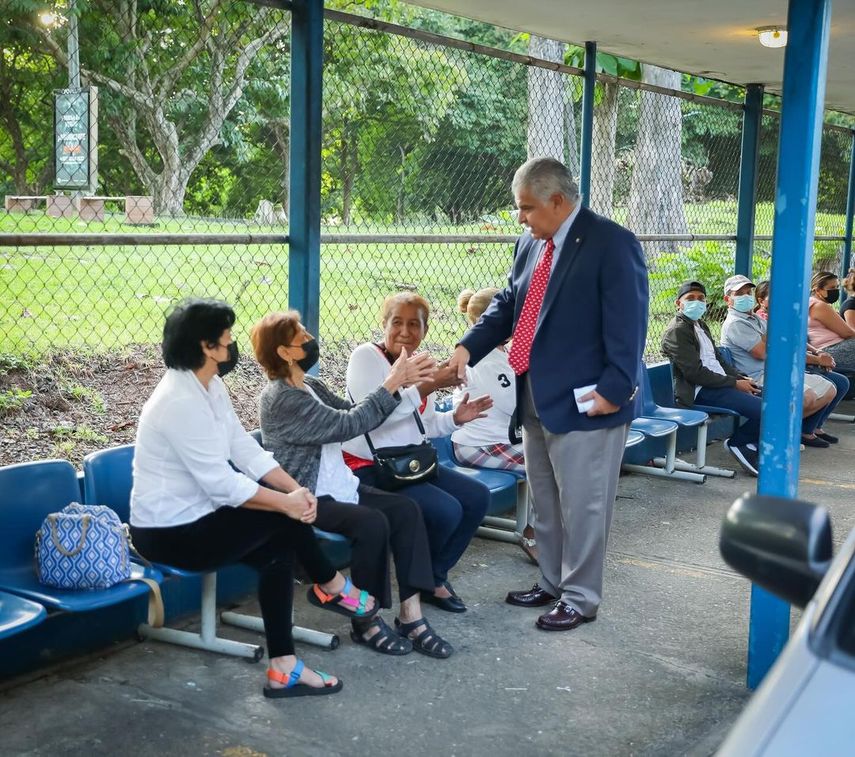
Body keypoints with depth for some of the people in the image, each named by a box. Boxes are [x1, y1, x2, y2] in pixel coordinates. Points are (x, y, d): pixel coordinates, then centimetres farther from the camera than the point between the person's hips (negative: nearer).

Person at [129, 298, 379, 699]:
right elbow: (222, 484, -27)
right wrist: (286, 502, -19)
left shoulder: (210, 386, 5)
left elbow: (245, 448, 3)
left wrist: (295, 488, -10)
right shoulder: (180, 403, -26)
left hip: (193, 516, 10)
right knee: (284, 518, -12)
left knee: (277, 549, -3)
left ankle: (283, 668, 0)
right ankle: (332, 587, 12)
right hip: (168, 534, -9)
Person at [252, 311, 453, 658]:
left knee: (405, 508, -10)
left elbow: (351, 411, 8)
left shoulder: (310, 385, 13)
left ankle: (411, 615, -11)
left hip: (338, 486, 9)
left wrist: (399, 382, -4)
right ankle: (366, 622, -11)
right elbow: (348, 425, -22)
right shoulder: (282, 398, -17)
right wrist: (391, 384, -17)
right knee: (373, 522, -29)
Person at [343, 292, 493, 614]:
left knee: (477, 497, 2)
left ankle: (436, 576, 15)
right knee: (446, 511, -22)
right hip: (369, 469, -9)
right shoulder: (367, 356, -12)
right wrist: (428, 386, -30)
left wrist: (455, 418, 0)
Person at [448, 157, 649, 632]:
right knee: (546, 502, 19)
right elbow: (508, 305, 16)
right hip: (538, 398, 8)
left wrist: (613, 389, -22)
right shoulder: (531, 244, 11)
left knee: (582, 505, 2)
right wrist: (468, 347, 1)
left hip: (584, 401, -8)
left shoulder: (612, 244, -13)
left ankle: (581, 598, 17)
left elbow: (628, 323, -17)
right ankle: (552, 584, 35)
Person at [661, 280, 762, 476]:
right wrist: (735, 383, -14)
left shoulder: (701, 325, 21)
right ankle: (738, 443, 2)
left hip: (720, 382, 10)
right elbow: (695, 373, -17)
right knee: (762, 409, -22)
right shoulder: (676, 331, -10)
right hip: (701, 391, -10)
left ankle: (749, 444, 12)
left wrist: (741, 378, 6)